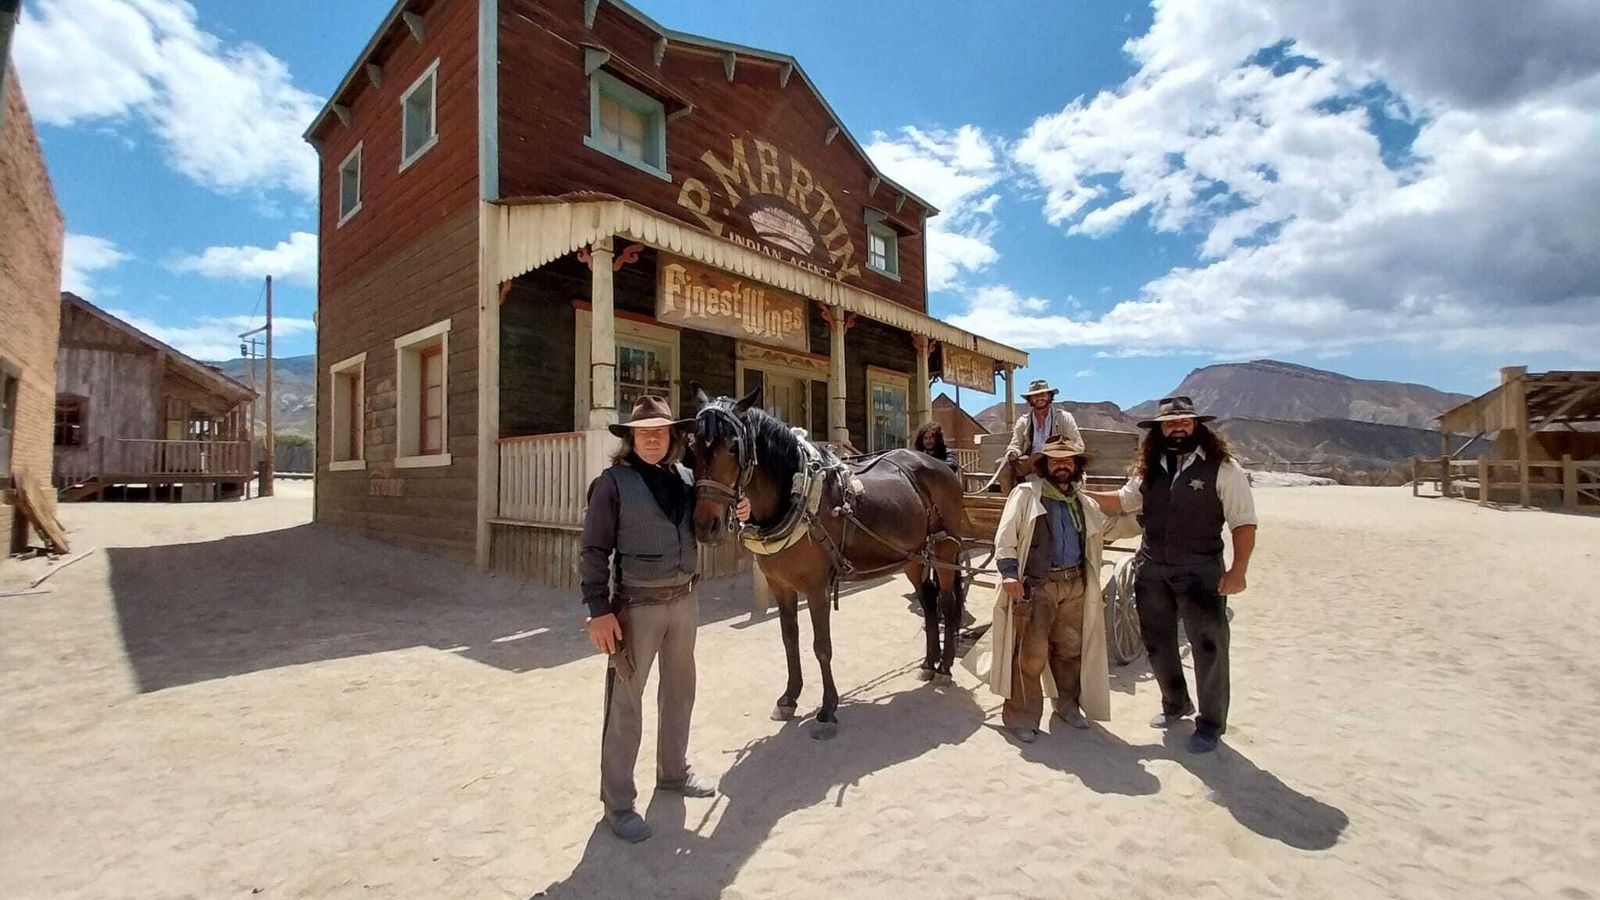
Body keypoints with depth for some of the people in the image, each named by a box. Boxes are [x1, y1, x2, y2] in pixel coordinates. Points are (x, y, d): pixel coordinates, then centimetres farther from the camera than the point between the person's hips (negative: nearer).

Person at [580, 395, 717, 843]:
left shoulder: (685, 478, 4)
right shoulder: (613, 482, -11)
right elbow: (594, 551, -12)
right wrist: (599, 610, -17)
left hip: (685, 599, 6)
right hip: (638, 604, -6)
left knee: (679, 690, 19)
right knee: (626, 701, 5)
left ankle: (674, 771, 40)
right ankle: (618, 801, 22)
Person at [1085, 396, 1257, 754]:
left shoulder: (1223, 468, -9)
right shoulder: (1149, 468, 6)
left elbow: (1243, 523, -10)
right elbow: (1125, 500, 20)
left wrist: (1238, 570, -17)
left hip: (1200, 572, -5)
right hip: (1151, 570, 5)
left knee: (1208, 648, 6)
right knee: (1157, 643, 17)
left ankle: (1211, 723, 26)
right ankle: (1175, 704, 40)